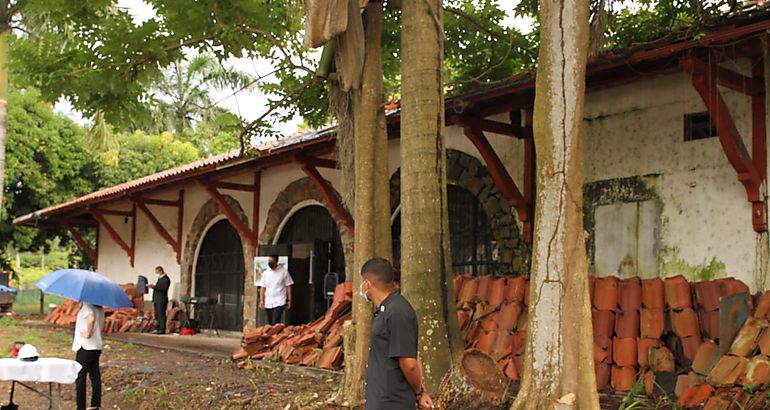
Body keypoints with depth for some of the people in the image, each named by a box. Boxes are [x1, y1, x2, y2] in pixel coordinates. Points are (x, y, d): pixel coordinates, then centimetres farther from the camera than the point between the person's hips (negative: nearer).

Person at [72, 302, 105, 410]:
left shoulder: (87, 306, -15)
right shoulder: (100, 308, 12)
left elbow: (91, 319, -34)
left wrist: (88, 334, -23)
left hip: (86, 347, -8)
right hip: (97, 346, 8)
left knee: (80, 378, -1)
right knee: (95, 376, 12)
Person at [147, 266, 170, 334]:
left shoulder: (166, 279, -9)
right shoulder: (159, 278, 21)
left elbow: (163, 289, -19)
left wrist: (154, 287, -22)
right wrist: (152, 287, 5)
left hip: (162, 300, -10)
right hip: (157, 300, 10)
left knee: (161, 315, -8)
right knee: (158, 315, 12)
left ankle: (162, 330, -7)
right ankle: (159, 329, 17)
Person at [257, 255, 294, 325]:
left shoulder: (283, 271, -1)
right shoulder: (265, 273, 9)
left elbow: (288, 286, 1)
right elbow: (262, 287, 10)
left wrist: (289, 300, -3)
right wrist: (261, 300, 2)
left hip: (279, 303, -4)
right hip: (268, 303, 4)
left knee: (275, 323, -17)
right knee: (270, 324, 10)